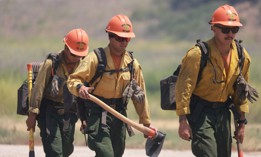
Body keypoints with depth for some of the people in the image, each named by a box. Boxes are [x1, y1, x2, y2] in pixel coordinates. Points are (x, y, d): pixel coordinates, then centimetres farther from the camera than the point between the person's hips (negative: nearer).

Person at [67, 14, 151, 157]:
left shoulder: (132, 63, 7)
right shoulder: (96, 58, -9)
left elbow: (139, 95, 14)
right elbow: (73, 80, -11)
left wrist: (146, 122, 16)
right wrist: (79, 87, -35)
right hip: (97, 114, -6)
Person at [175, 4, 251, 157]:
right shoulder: (198, 54, -18)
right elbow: (184, 88, -16)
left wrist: (242, 122, 12)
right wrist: (183, 120, -19)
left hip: (223, 112, 6)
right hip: (200, 111, -6)